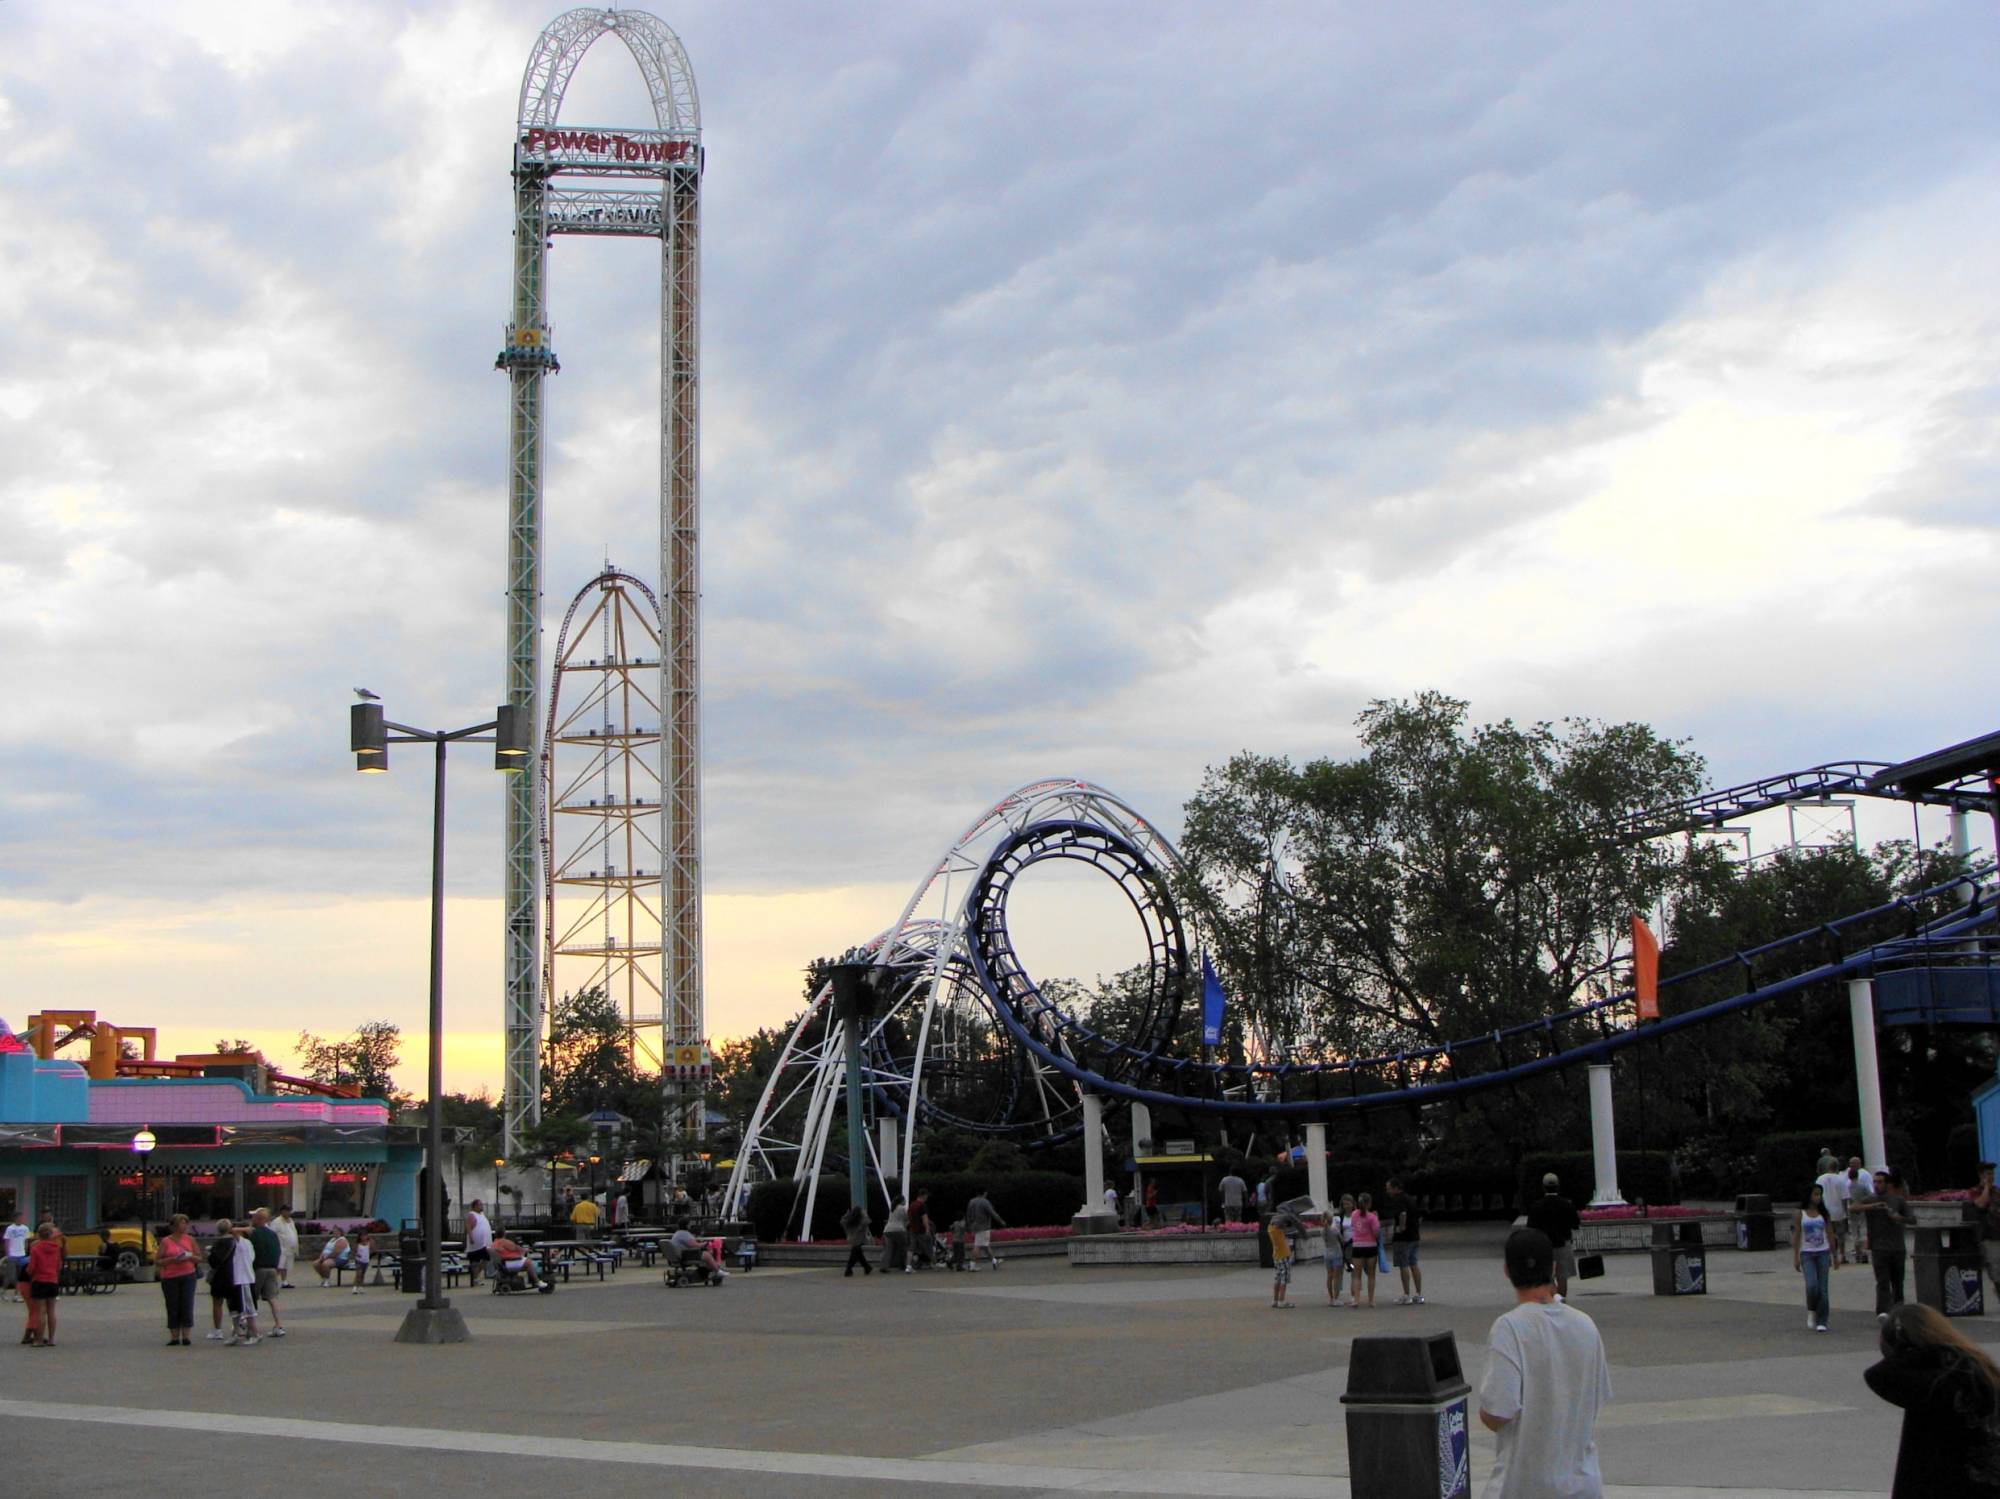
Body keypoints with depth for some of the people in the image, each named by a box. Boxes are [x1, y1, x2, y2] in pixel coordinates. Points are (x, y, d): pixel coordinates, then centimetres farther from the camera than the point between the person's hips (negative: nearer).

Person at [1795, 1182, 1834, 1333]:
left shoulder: (1824, 1214, 7)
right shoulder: (1800, 1214, 1)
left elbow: (1830, 1235, 10)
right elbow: (1796, 1237, 1)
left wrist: (1834, 1255, 8)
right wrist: (1795, 1257, -4)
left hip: (1823, 1253, 2)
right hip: (1807, 1253, -2)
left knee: (1823, 1288, -3)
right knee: (1811, 1285, -18)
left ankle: (1821, 1322, 1)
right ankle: (1811, 1312, 6)